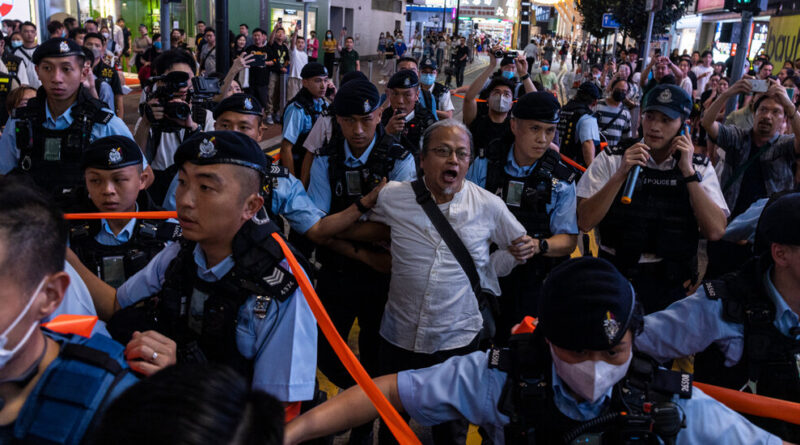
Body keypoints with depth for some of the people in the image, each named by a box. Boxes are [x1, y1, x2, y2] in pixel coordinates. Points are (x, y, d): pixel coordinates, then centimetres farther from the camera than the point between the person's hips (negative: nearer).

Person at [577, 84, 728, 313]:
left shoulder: (700, 167, 3)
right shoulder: (613, 158, -2)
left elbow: (716, 231, -11)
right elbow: (585, 222, -11)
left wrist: (688, 172, -13)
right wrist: (621, 174, -19)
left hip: (671, 285, 1)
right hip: (616, 276, -1)